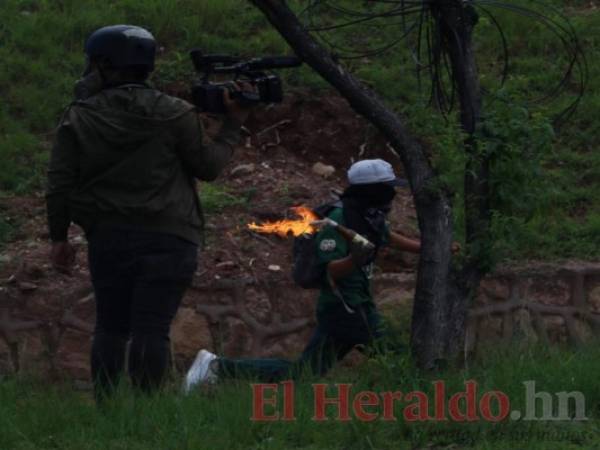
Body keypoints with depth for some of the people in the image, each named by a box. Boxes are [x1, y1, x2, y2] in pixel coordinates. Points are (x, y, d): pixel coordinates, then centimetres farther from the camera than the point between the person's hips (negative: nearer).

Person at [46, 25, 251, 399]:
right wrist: (233, 127, 17)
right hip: (168, 239, -2)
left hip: (107, 238, 2)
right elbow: (208, 166, 3)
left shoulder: (78, 118, 1)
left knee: (110, 327, 12)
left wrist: (59, 237, 11)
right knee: (151, 329, -5)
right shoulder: (175, 114, -3)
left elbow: (60, 184, 1)